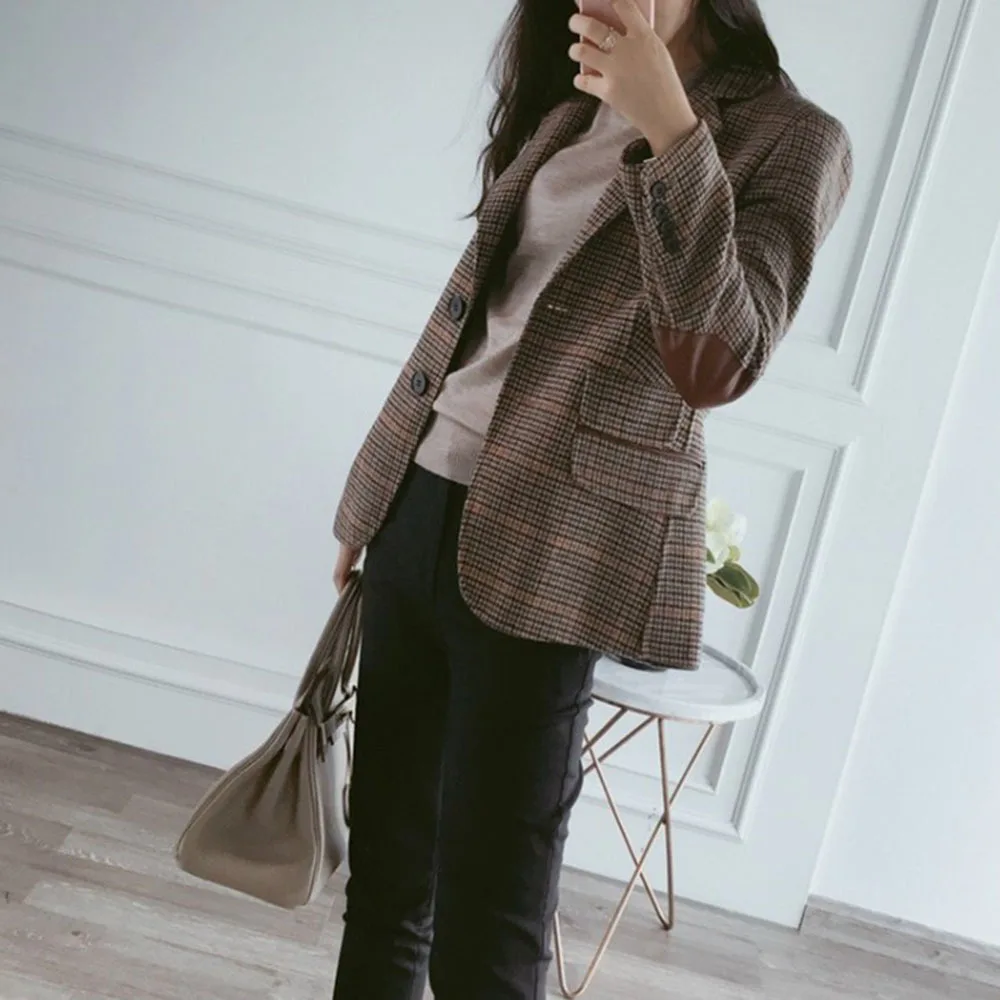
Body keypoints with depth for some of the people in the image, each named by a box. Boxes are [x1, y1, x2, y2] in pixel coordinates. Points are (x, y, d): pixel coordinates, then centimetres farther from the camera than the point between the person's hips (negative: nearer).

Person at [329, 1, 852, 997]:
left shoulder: (790, 139, -4)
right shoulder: (566, 103, 16)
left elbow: (718, 366, -18)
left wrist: (671, 132, -24)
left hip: (545, 554, -6)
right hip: (417, 509, 7)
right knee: (384, 857, 14)